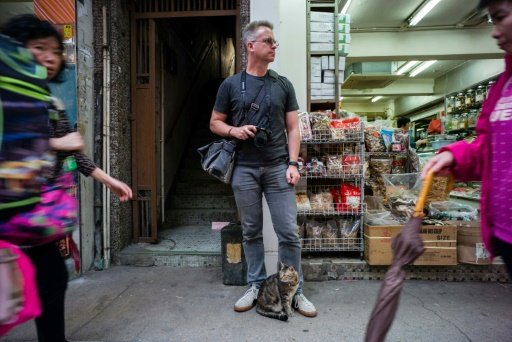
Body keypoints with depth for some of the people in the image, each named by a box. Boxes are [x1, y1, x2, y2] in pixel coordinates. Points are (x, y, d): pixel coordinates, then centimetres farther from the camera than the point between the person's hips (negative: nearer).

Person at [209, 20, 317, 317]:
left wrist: (293, 163, -4)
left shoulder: (283, 84, 10)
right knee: (251, 232, 10)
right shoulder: (231, 85, 7)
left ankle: (295, 291, 19)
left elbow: (293, 128, 7)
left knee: (289, 232, 1)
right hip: (245, 170, 0)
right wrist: (233, 130, -10)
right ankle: (256, 286, 27)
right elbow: (215, 123, 12)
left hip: (278, 168, 1)